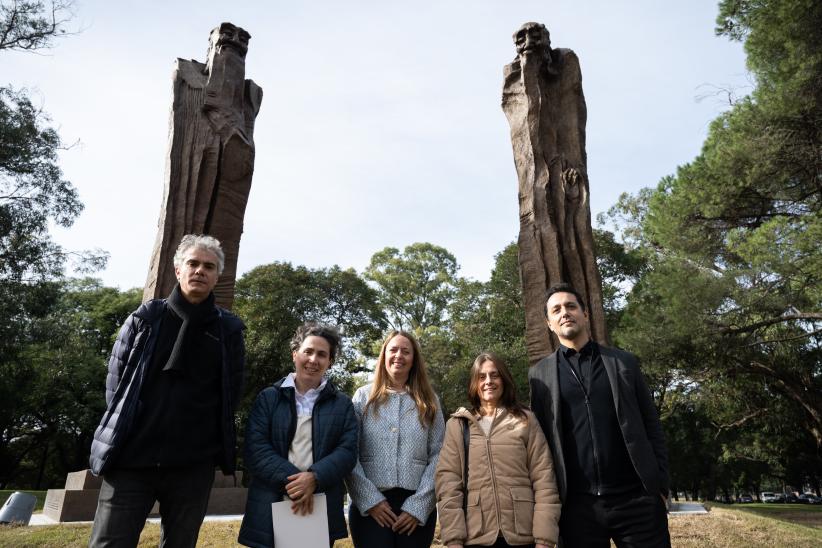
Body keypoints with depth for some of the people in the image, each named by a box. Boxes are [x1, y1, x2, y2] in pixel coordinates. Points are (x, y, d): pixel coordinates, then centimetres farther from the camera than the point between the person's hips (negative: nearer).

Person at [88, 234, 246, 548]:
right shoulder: (144, 319, 4)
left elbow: (231, 393, 7)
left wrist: (206, 438, 4)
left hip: (194, 465, 1)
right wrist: (125, 428, 2)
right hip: (131, 459, 0)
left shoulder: (228, 329, 4)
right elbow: (116, 381, 8)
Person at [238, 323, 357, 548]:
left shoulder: (342, 404, 8)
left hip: (322, 511, 1)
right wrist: (291, 481, -18)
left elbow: (347, 451, -2)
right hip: (271, 509, -1)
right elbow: (255, 448, -5)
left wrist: (314, 477, -18)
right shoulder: (268, 398, 5)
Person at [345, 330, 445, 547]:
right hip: (370, 506, -1)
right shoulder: (363, 396, 4)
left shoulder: (429, 401, 7)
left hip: (417, 507, 1)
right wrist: (370, 500, -9)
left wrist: (418, 506, -8)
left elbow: (438, 456, 1)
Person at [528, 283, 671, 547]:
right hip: (577, 505, 0)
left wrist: (660, 485, 0)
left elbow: (651, 427, 7)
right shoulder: (539, 374, 6)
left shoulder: (623, 362, 8)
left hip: (636, 499, 0)